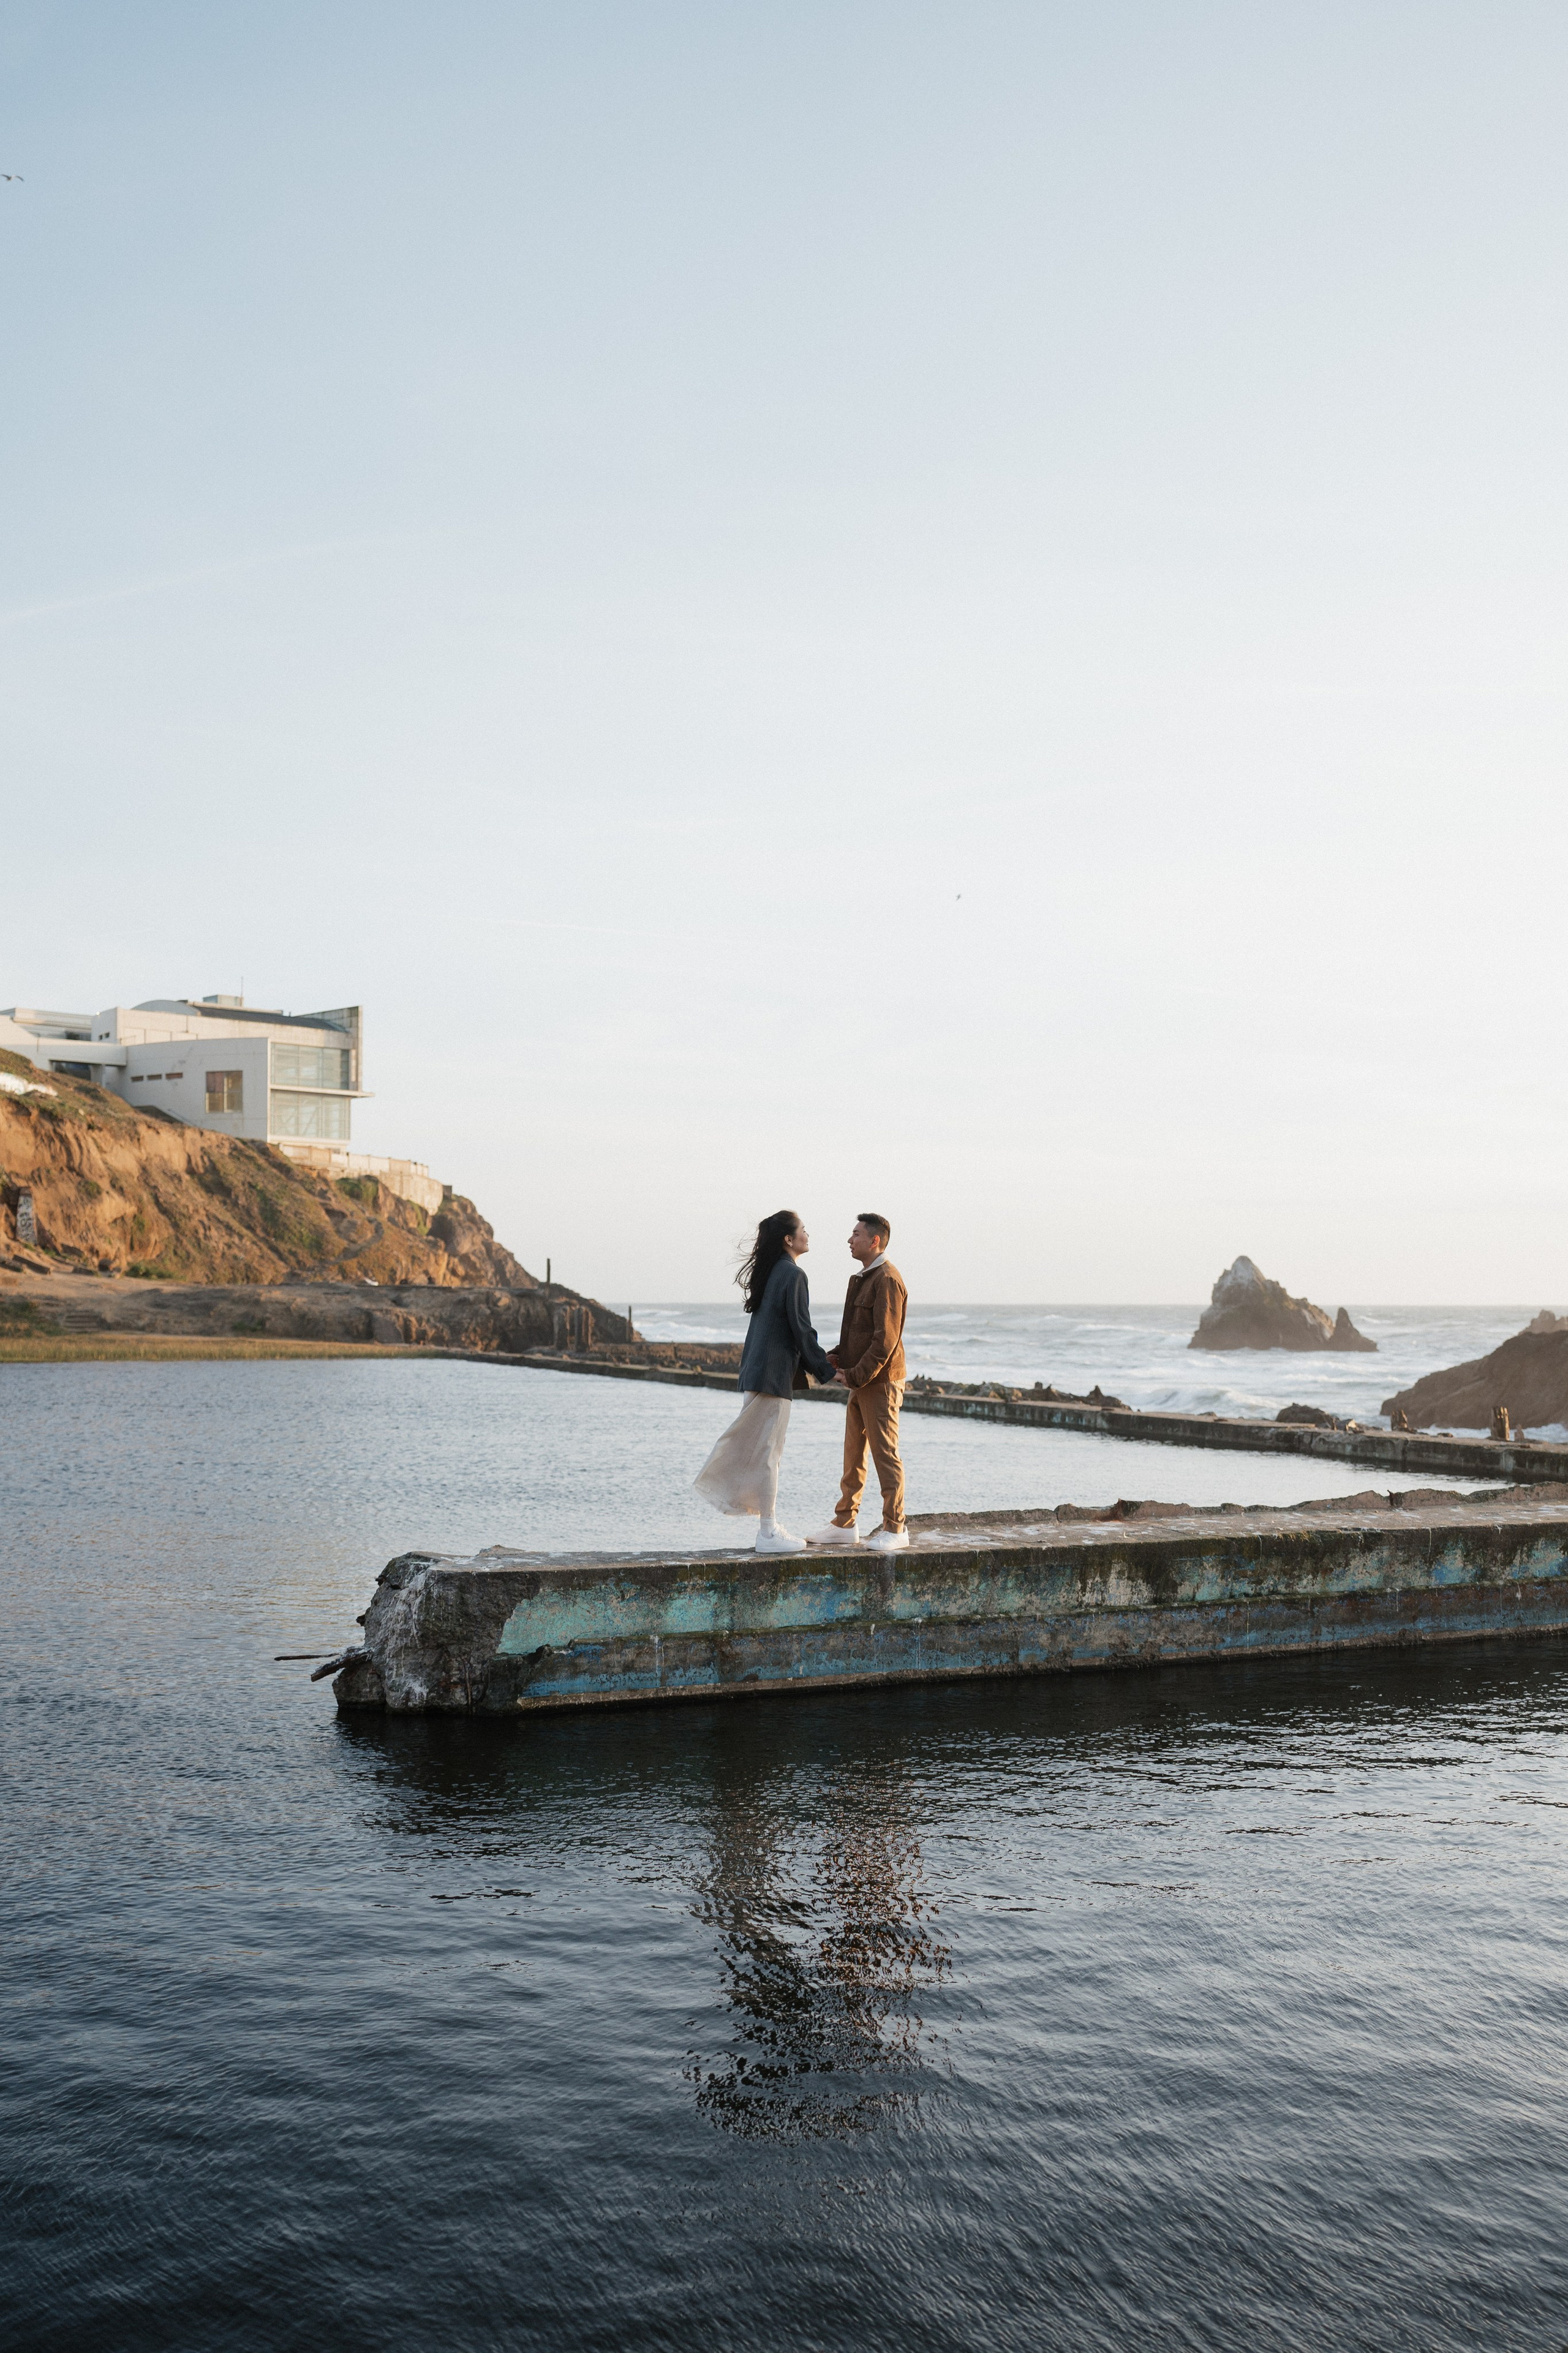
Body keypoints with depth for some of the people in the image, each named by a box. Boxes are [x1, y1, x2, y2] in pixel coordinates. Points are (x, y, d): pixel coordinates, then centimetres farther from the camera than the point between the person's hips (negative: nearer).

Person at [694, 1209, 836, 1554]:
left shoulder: (771, 1273, 15)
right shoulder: (793, 1275, -13)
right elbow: (801, 1330, -14)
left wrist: (817, 1361, 21)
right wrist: (826, 1370, -5)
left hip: (757, 1369, 9)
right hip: (774, 1374, -9)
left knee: (765, 1451, 13)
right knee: (767, 1452, -5)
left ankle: (770, 1527, 19)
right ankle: (769, 1533, 0)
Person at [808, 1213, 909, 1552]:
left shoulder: (888, 1280, -15)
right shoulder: (863, 1279, 16)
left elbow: (886, 1339, -20)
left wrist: (857, 1375, -18)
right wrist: (835, 1357, 8)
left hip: (880, 1381, -10)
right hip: (860, 1381, 10)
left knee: (885, 1454, -4)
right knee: (854, 1455, 12)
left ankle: (895, 1528, 2)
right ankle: (845, 1524, 18)